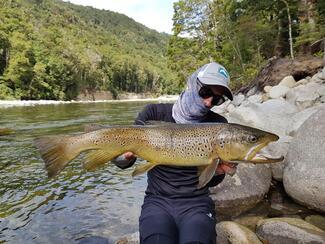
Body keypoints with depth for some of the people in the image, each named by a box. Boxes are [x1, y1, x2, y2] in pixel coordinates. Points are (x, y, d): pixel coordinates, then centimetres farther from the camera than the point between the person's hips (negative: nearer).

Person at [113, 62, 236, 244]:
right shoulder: (155, 113, -4)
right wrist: (124, 155, -23)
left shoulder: (218, 125, -2)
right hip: (158, 200, 0)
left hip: (196, 203, 1)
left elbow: (210, 182, 3)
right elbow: (124, 163, 0)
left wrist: (219, 171, -19)